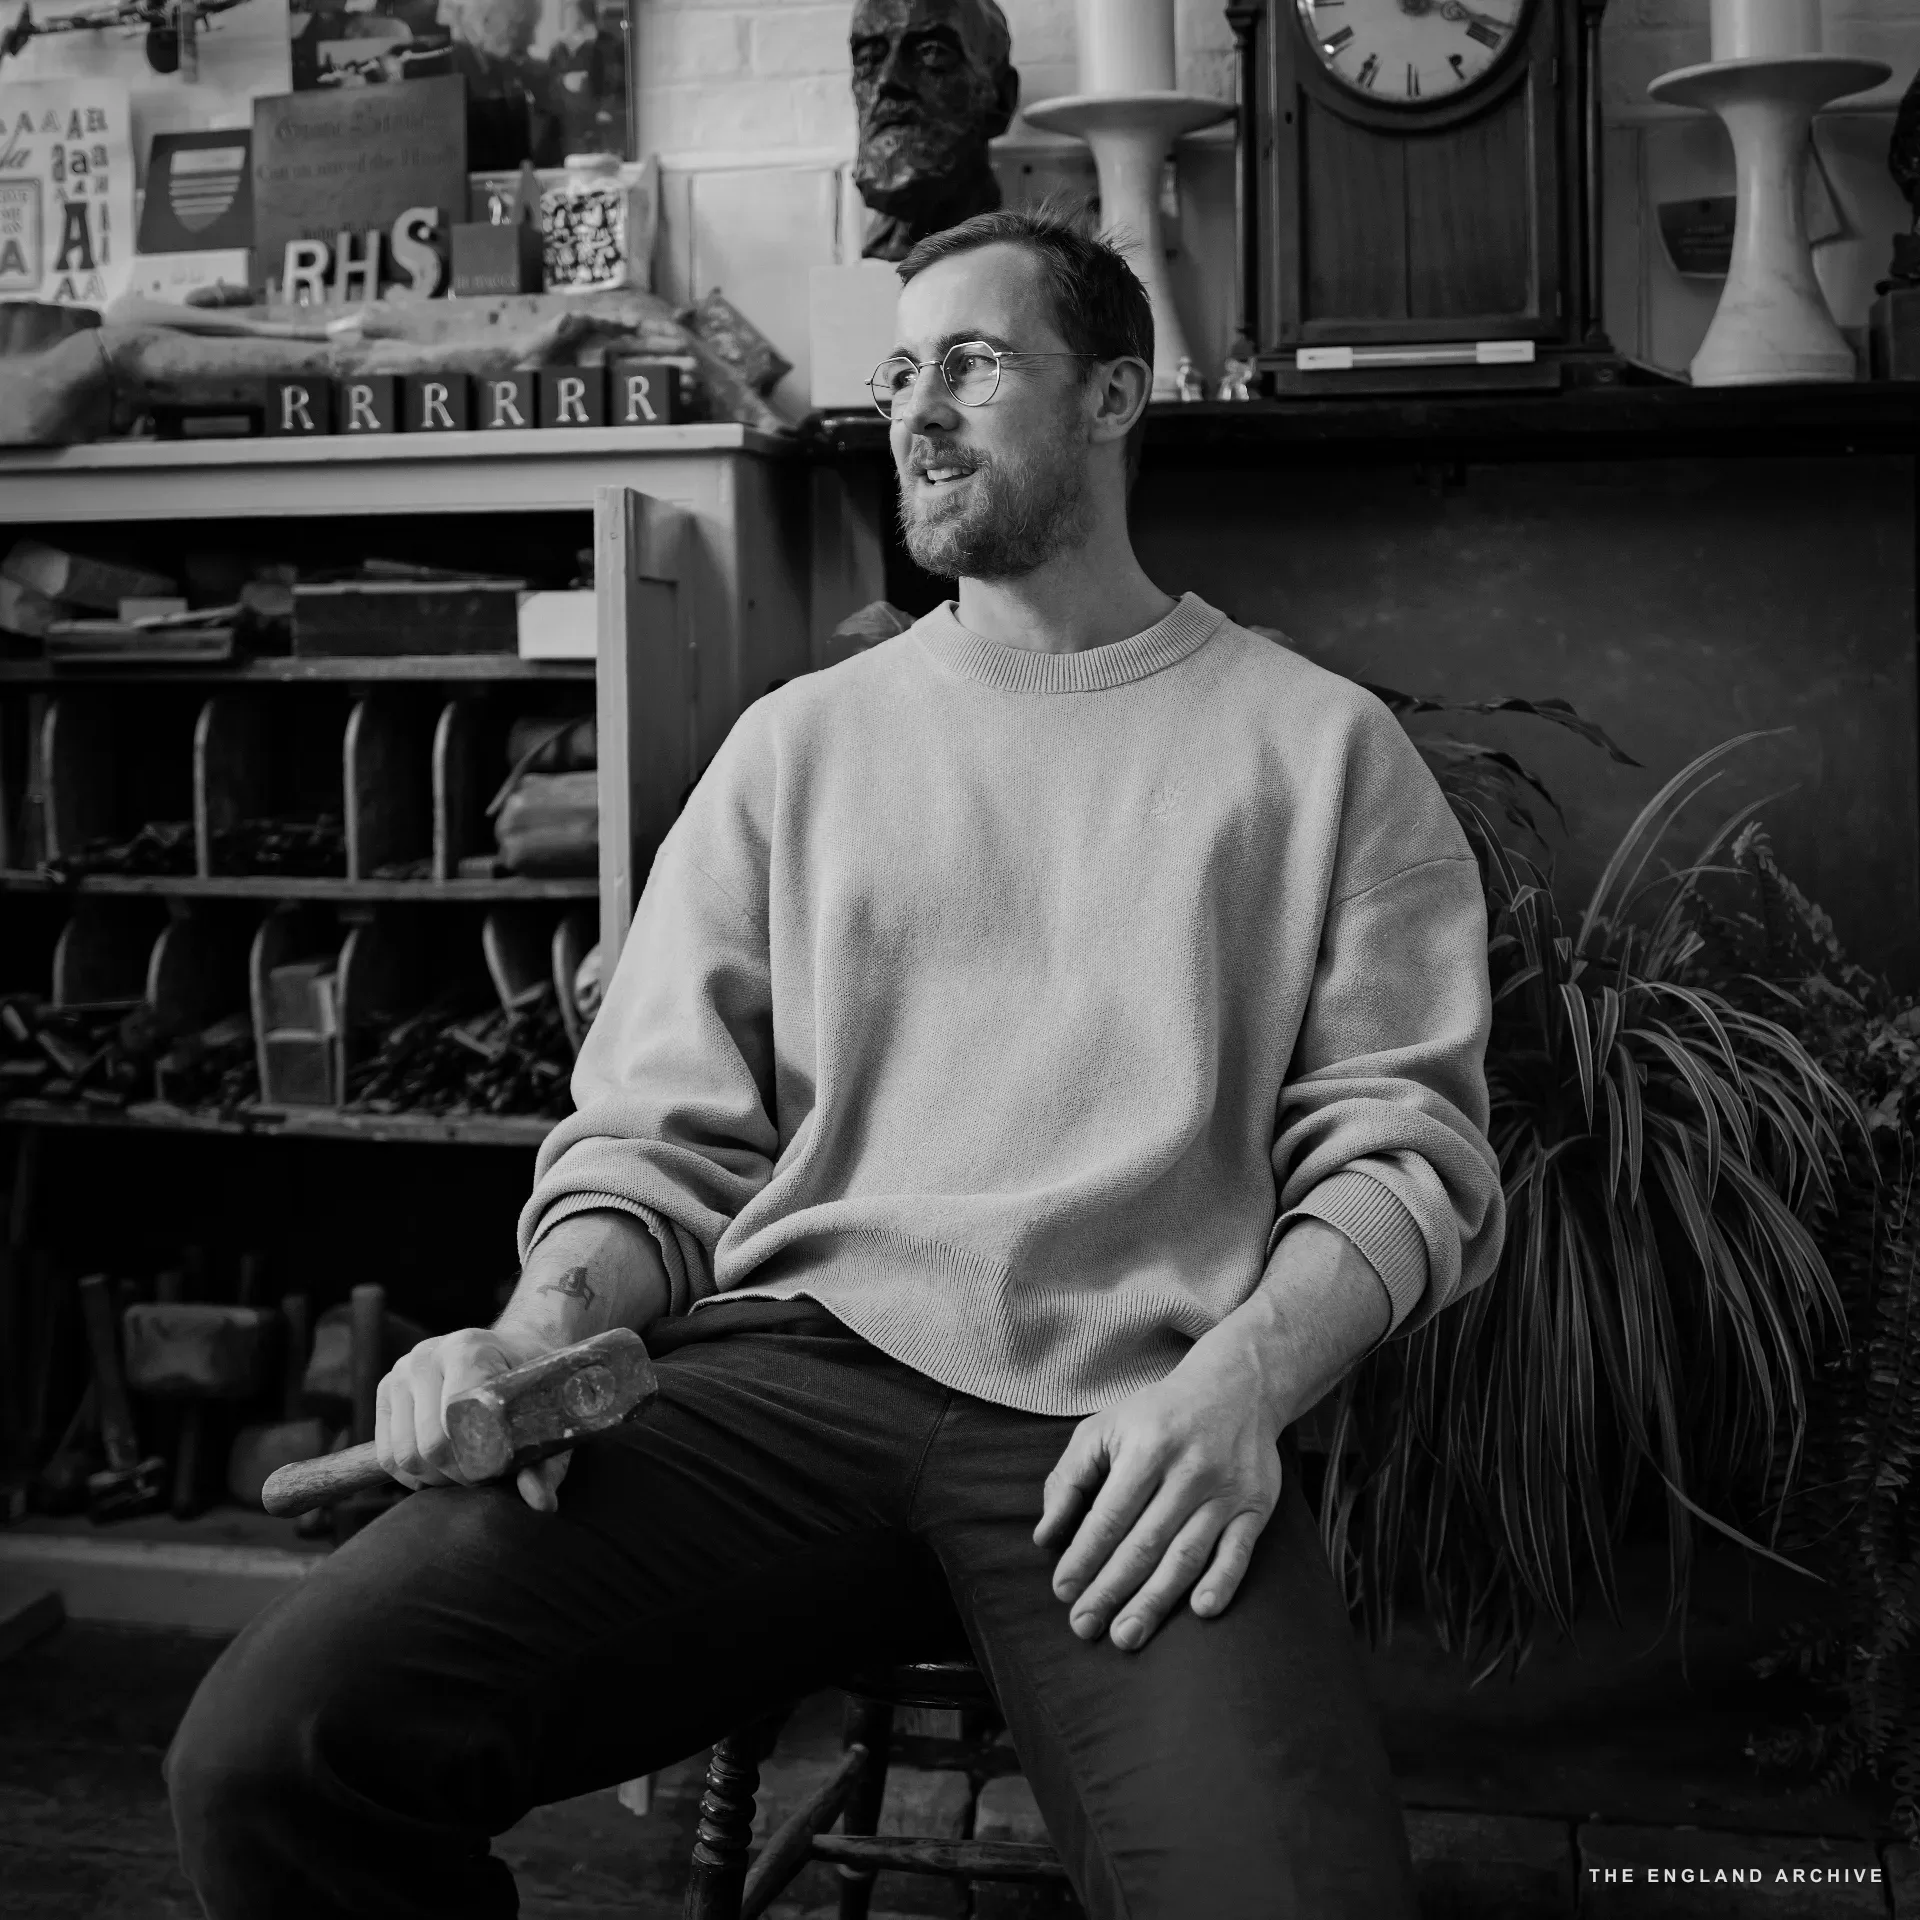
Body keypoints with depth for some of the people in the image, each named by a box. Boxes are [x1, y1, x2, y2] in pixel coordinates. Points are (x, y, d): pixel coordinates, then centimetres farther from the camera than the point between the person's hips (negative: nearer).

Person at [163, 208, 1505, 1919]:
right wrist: (549, 1323, -7)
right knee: (267, 1751, -20)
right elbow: (656, 1135, 14)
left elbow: (1405, 1151, 6)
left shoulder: (1320, 746, 12)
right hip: (785, 1374, 2)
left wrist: (1240, 1377, -14)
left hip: (1127, 1423, -2)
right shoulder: (800, 742, 18)